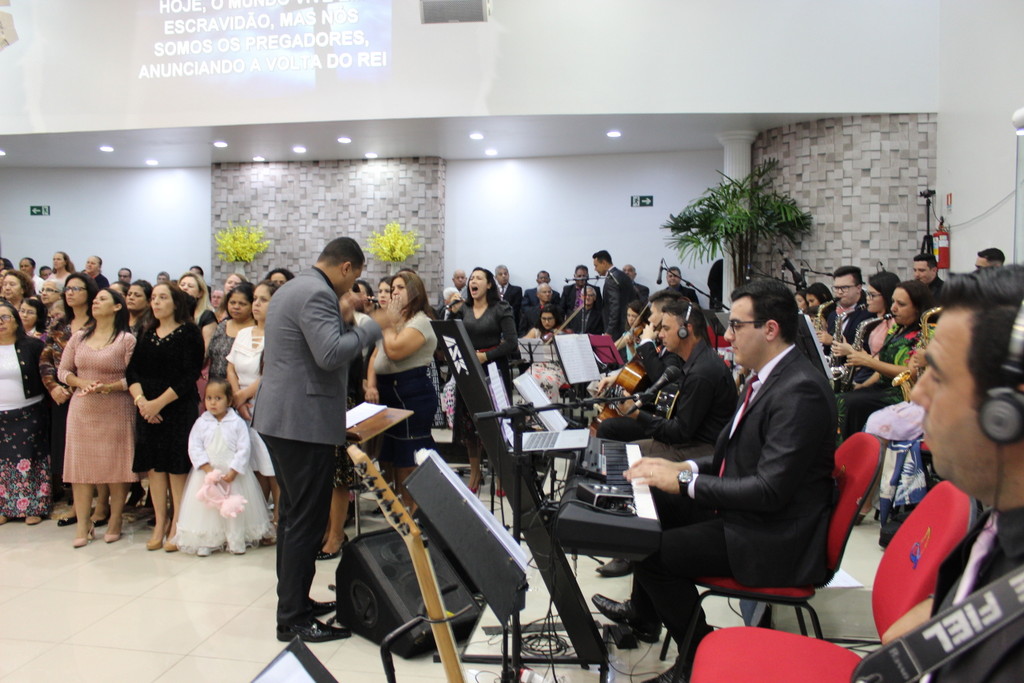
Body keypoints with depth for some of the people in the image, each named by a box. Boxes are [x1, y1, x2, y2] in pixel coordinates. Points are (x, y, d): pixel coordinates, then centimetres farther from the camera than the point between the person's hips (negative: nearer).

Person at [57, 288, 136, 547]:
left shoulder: (127, 339, -4)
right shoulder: (79, 337, 10)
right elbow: (63, 370, 10)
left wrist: (108, 387, -20)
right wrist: (83, 384, -8)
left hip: (116, 411, -4)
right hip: (81, 410, 4)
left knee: (116, 465, 2)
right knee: (80, 464, 4)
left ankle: (115, 521, 15)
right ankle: (82, 524, 13)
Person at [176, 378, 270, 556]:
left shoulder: (238, 423, -4)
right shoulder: (201, 423, 1)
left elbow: (244, 449, -7)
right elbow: (194, 448, -3)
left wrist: (233, 471, -15)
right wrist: (207, 468, -15)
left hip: (233, 473, -1)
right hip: (207, 473, 1)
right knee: (206, 507, 3)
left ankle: (237, 541, 15)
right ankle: (206, 542, 14)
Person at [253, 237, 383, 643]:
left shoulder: (293, 288, 18)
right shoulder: (317, 294, -15)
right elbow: (331, 355, -27)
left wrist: (343, 319, 11)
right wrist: (369, 329, -13)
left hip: (280, 416, 11)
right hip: (305, 422, -11)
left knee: (294, 515, 18)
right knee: (307, 521, -3)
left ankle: (293, 602, 29)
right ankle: (293, 620, 5)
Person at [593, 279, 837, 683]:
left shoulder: (800, 391, -25)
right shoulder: (768, 376, 7)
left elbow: (770, 489, -28)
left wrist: (684, 481, -22)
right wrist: (685, 468, 0)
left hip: (775, 541, -10)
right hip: (743, 511, 10)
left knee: (652, 551, -15)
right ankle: (644, 612, 31)